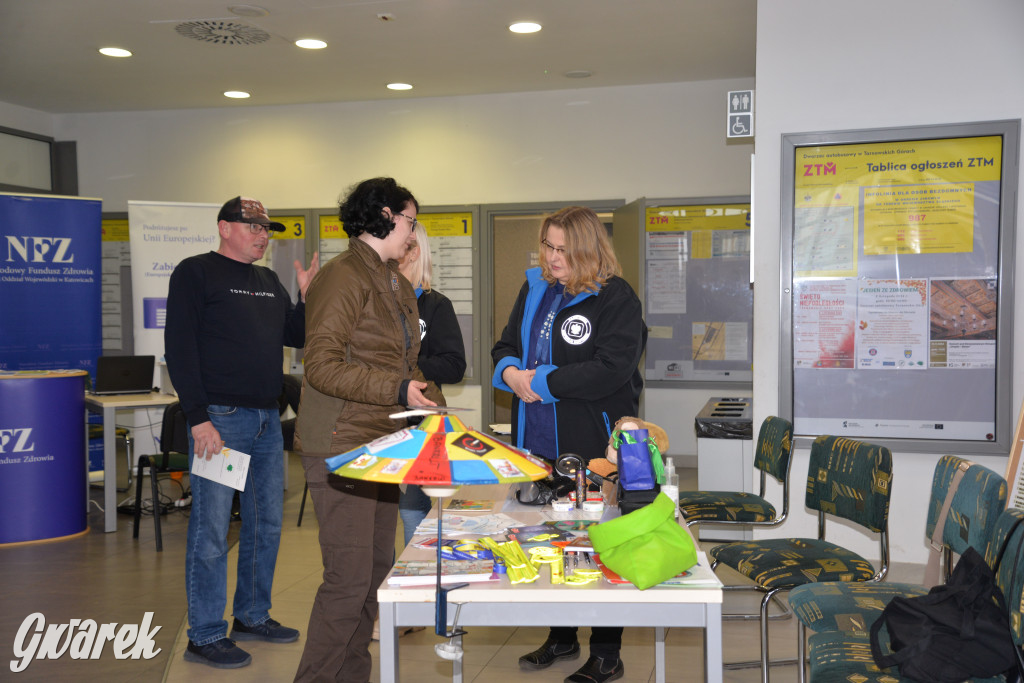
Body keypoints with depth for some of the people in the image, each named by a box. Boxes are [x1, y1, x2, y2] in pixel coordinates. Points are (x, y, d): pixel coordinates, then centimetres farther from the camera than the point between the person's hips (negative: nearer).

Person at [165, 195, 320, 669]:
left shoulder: (269, 282, 17)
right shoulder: (196, 273, -4)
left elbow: (296, 337, 18)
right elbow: (179, 348, -10)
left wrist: (307, 296, 1)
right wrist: (199, 418, -17)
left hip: (267, 419, 8)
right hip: (220, 418, -7)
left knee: (267, 523, 13)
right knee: (211, 528, -3)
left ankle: (253, 616, 28)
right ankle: (205, 636, 8)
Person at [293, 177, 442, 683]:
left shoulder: (397, 285, 18)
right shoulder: (343, 277, -12)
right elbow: (323, 366, -19)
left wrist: (431, 404, 12)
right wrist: (398, 391, -21)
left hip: (384, 443, 10)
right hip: (343, 447, -9)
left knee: (377, 566, 14)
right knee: (350, 575, -8)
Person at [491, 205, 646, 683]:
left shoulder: (616, 298, -11)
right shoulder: (534, 289, 10)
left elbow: (611, 370, -22)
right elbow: (506, 344, 17)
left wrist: (543, 381, -19)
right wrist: (510, 371, -7)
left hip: (593, 447, -7)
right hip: (538, 443, 7)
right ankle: (561, 638, 36)